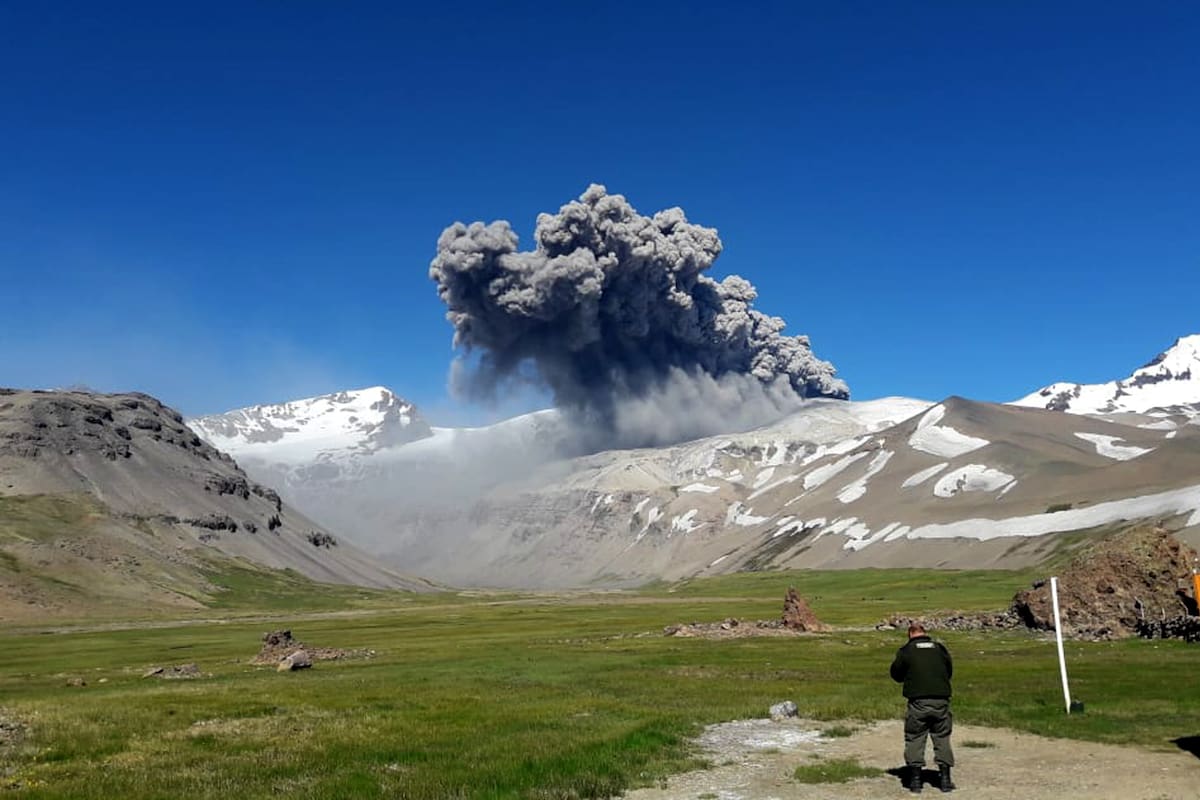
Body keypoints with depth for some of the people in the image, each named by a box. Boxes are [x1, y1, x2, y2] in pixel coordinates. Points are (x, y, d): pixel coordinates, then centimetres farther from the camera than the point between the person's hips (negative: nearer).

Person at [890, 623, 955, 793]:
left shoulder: (906, 650, -1)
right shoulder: (940, 648, 7)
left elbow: (896, 674, 7)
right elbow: (950, 671, 17)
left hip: (918, 701, -2)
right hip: (941, 700, 2)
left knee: (915, 740, 7)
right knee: (942, 739, 12)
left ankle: (915, 778, 7)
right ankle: (945, 778, 13)